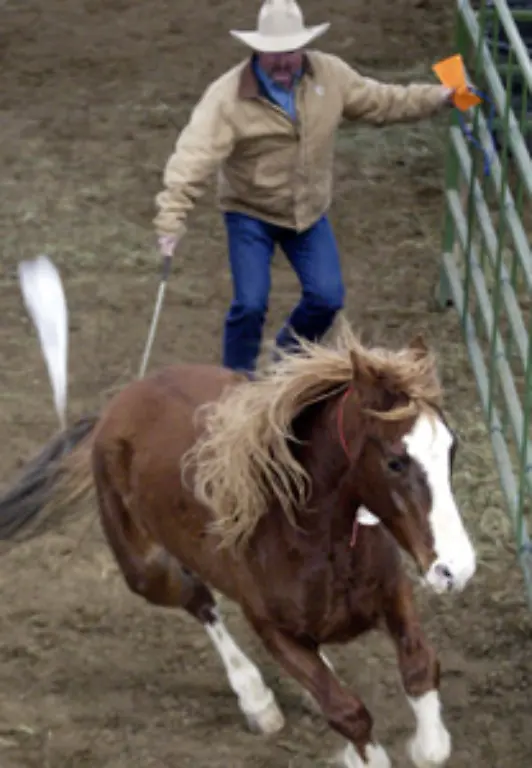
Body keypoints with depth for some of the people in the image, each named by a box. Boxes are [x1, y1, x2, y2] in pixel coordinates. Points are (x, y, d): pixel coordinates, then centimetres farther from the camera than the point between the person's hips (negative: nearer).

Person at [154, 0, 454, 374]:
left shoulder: (329, 74, -10)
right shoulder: (229, 95, -25)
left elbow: (380, 101, 5)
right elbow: (195, 155, -32)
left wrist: (438, 97, -1)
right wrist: (173, 216, -41)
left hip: (309, 213, 4)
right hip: (250, 215, -4)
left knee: (327, 297, 1)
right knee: (251, 304, -10)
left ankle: (290, 353, 31)